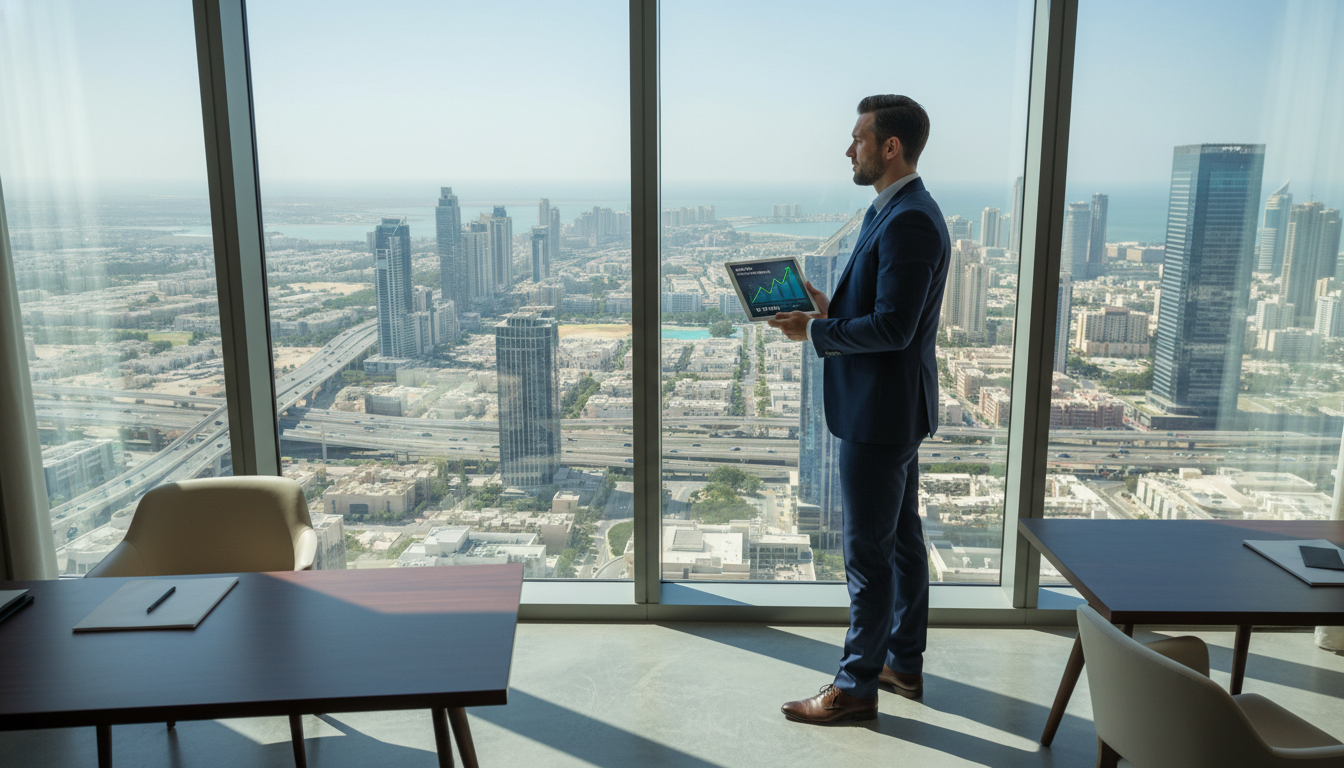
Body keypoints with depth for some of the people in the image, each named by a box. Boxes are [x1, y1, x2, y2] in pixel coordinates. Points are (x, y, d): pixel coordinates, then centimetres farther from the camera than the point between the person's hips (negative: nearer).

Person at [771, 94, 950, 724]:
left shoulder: (908, 221, -21)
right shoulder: (897, 212, 13)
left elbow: (893, 326, -24)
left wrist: (814, 331, -15)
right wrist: (831, 309, 5)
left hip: (880, 412, -11)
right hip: (891, 408, 11)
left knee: (868, 552, 0)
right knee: (902, 537, 18)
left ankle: (856, 686, 14)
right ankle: (904, 663, 33)